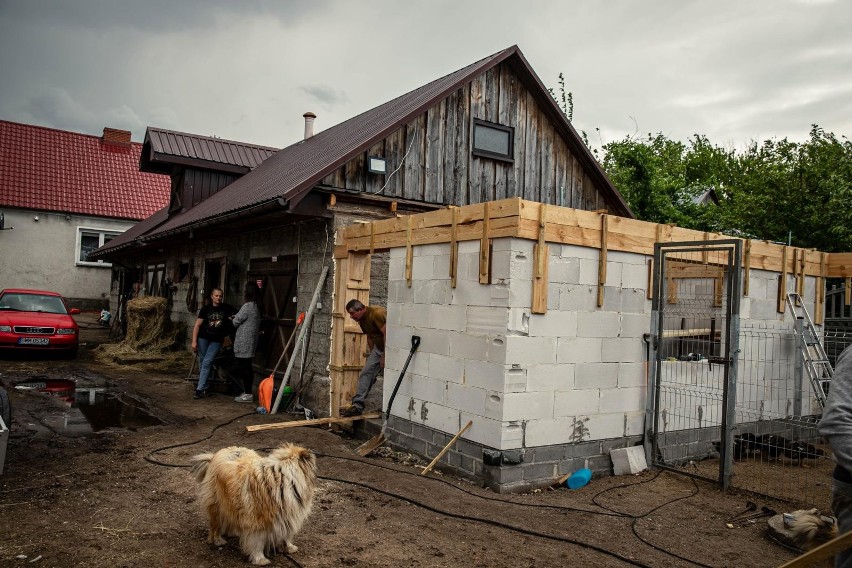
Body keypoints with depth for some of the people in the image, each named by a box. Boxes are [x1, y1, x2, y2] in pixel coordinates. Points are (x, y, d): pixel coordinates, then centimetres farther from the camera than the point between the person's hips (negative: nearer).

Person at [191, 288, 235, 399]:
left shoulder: (226, 309, 0)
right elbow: (197, 325, -1)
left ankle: (200, 389, -9)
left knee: (207, 363, -9)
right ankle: (204, 387, 20)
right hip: (203, 338, 1)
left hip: (216, 341, -1)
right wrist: (194, 341, -8)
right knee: (202, 363, 6)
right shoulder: (206, 309, -1)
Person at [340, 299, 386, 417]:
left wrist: (384, 356, -21)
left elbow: (386, 334, -26)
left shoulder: (377, 313, -25)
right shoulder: (362, 320, 4)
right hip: (379, 347, 8)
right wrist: (372, 355, 15)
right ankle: (357, 406, -1)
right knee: (365, 374, -1)